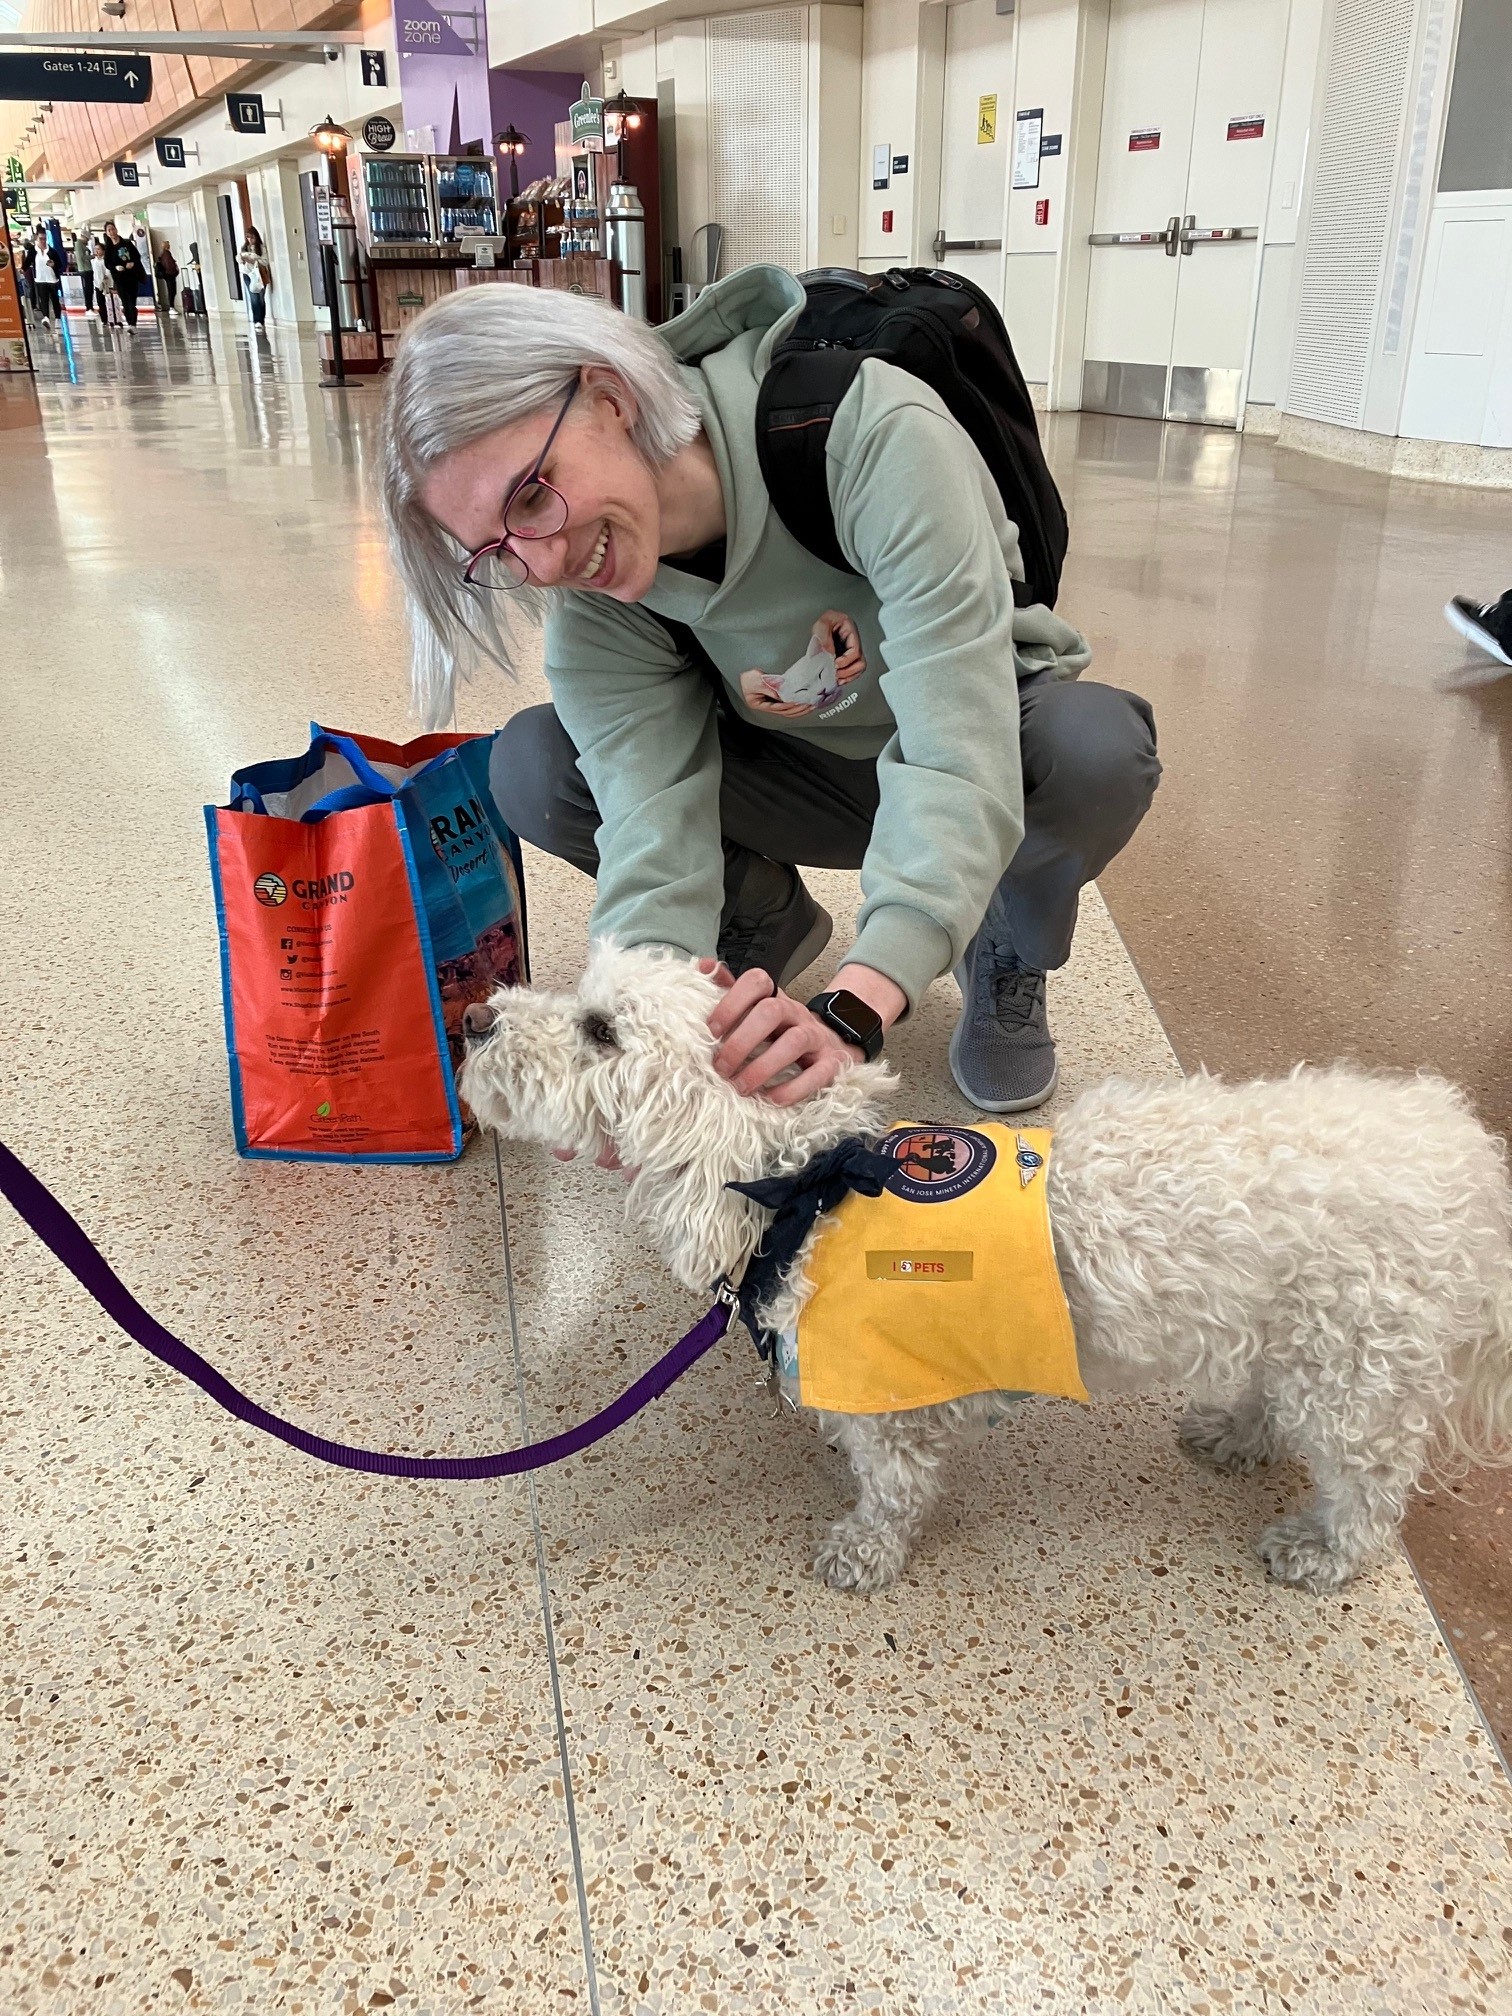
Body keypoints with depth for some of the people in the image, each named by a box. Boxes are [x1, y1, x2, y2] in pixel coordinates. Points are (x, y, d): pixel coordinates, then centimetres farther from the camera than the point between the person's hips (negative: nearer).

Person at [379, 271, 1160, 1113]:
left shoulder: (873, 437, -35)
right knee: (531, 768, -19)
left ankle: (1010, 956, -4)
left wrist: (854, 1009, -52)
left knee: (1096, 745, -38)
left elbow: (957, 756, -42)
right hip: (797, 769, 3)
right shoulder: (590, 609, -20)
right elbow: (652, 817, -29)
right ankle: (767, 917, 9)